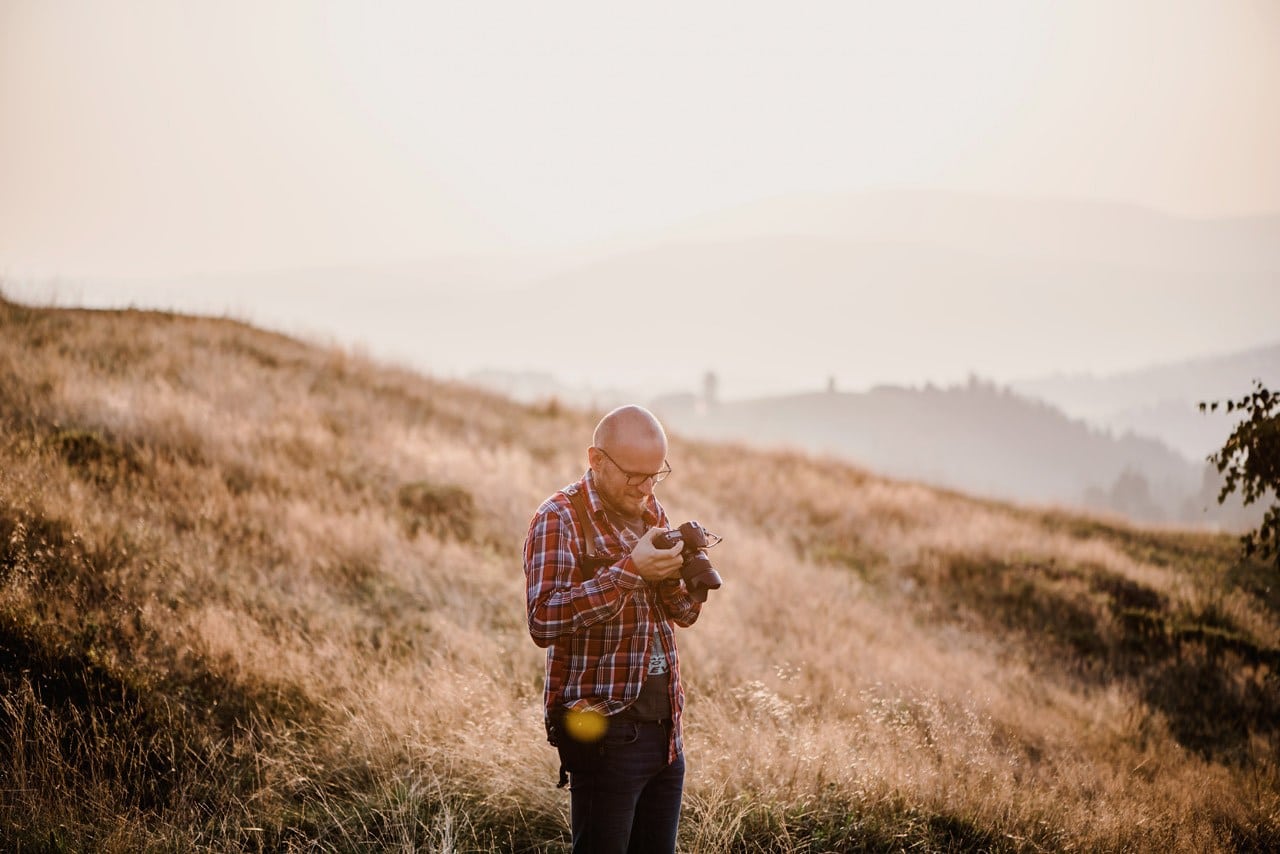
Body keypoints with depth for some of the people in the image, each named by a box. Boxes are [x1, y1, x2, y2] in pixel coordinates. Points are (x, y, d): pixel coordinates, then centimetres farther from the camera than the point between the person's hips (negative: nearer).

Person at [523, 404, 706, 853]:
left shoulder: (651, 510, 13)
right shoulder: (559, 519, -9)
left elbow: (685, 614, 15)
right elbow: (543, 620, -22)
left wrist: (674, 575, -7)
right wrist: (630, 571, -27)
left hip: (663, 726, 7)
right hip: (604, 727, -7)